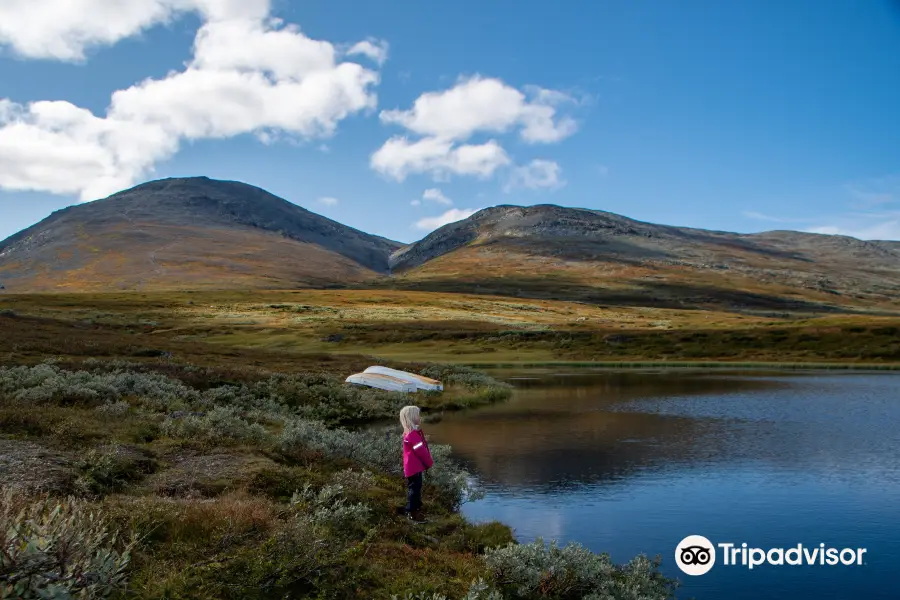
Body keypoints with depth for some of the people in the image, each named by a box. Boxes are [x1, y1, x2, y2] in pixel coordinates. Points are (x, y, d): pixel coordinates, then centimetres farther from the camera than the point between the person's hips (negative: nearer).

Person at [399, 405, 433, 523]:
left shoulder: (411, 432, 8)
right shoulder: (412, 434, -24)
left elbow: (422, 449, 14)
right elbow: (421, 451, -21)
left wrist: (428, 461, 10)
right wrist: (429, 462, -7)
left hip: (414, 466, 10)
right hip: (414, 467, -10)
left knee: (414, 487, 20)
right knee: (414, 488, -2)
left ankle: (415, 507, 32)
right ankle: (412, 513, 6)